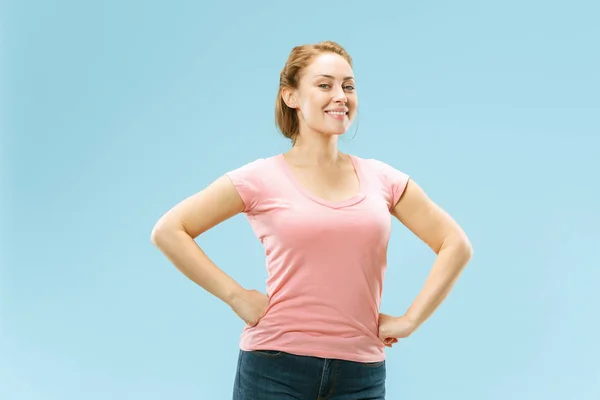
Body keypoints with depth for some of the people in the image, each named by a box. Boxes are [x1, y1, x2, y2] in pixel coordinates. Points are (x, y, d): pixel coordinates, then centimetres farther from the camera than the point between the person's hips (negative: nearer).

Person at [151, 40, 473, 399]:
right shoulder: (263, 179, -2)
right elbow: (168, 231, -2)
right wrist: (236, 296, -8)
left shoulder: (381, 179, 6)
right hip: (276, 369, -2)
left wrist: (410, 319, 2)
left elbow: (456, 244, 11)